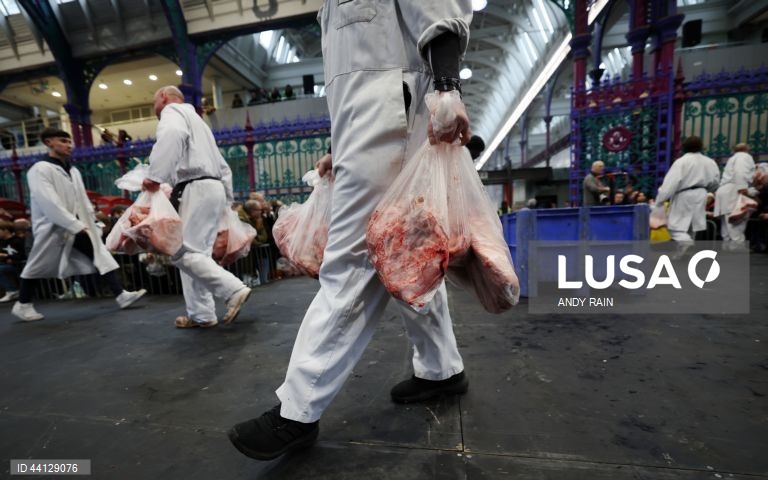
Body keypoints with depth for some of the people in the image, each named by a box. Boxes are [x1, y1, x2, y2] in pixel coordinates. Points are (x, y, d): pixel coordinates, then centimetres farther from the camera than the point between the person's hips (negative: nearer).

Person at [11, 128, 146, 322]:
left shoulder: (73, 171, 11)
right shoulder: (39, 170, -11)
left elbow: (83, 200, 12)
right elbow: (49, 204, -20)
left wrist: (90, 224, 7)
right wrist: (76, 226, -24)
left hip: (77, 227, 6)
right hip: (53, 228, -6)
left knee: (102, 257, -5)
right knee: (37, 267, 9)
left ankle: (121, 295, -7)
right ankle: (22, 304, 30)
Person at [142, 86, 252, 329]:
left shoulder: (172, 112, 5)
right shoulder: (195, 119, 33)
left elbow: (172, 135, -23)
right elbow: (222, 166, 27)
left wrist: (155, 176, -26)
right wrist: (226, 199, 23)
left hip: (197, 190, -9)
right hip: (212, 188, 9)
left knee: (184, 253, -12)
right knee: (194, 252, 8)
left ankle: (234, 290, -16)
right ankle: (202, 314, 10)